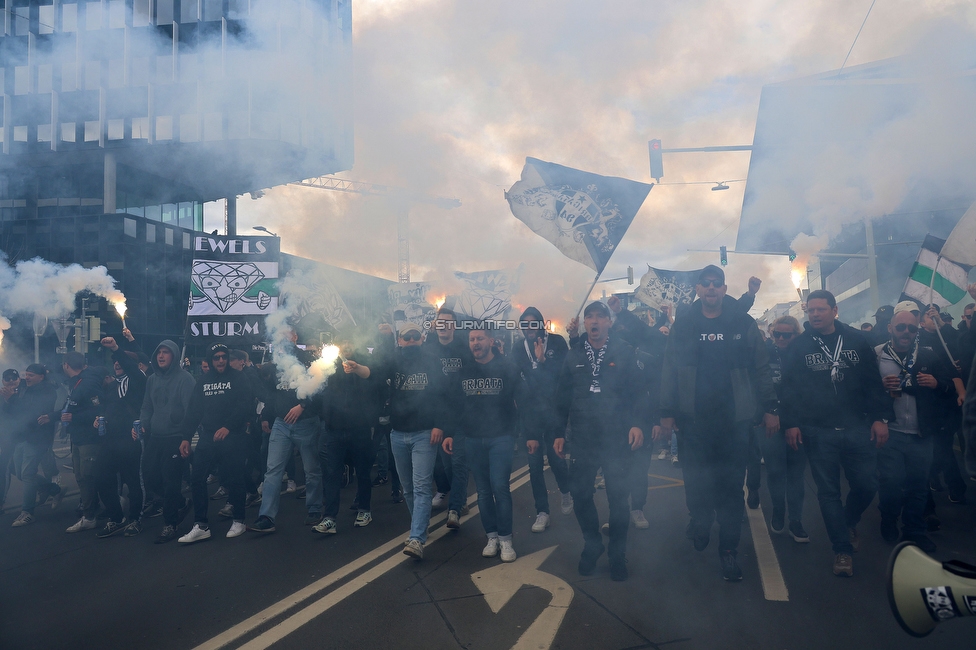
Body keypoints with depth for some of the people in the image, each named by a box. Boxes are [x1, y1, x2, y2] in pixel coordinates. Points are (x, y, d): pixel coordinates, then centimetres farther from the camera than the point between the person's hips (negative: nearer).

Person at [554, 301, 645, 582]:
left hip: (617, 438, -2)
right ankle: (592, 544, 28)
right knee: (580, 494, 5)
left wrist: (637, 423, -15)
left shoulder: (624, 352, -1)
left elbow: (636, 390, -4)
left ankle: (617, 553, 24)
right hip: (582, 439, 3)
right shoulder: (574, 355, 7)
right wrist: (559, 433, 6)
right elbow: (563, 397, 8)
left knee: (618, 496, 5)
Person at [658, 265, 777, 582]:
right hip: (694, 419, 0)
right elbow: (669, 371, 2)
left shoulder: (743, 323, 4)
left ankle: (728, 550, 17)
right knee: (696, 482, 4)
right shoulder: (683, 325, 4)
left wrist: (770, 408, 1)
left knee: (731, 486, 5)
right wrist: (667, 412, -2)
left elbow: (761, 368, 5)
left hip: (735, 419, 0)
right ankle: (701, 522, 33)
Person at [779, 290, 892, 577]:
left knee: (867, 484, 3)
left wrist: (880, 417, -2)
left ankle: (848, 521, 34)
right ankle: (842, 549, 16)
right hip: (818, 432, -1)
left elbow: (873, 381, 4)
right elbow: (789, 388, -1)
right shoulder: (798, 346, 1)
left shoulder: (856, 340, 4)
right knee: (829, 491, 4)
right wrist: (791, 423, -8)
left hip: (858, 427, 1)